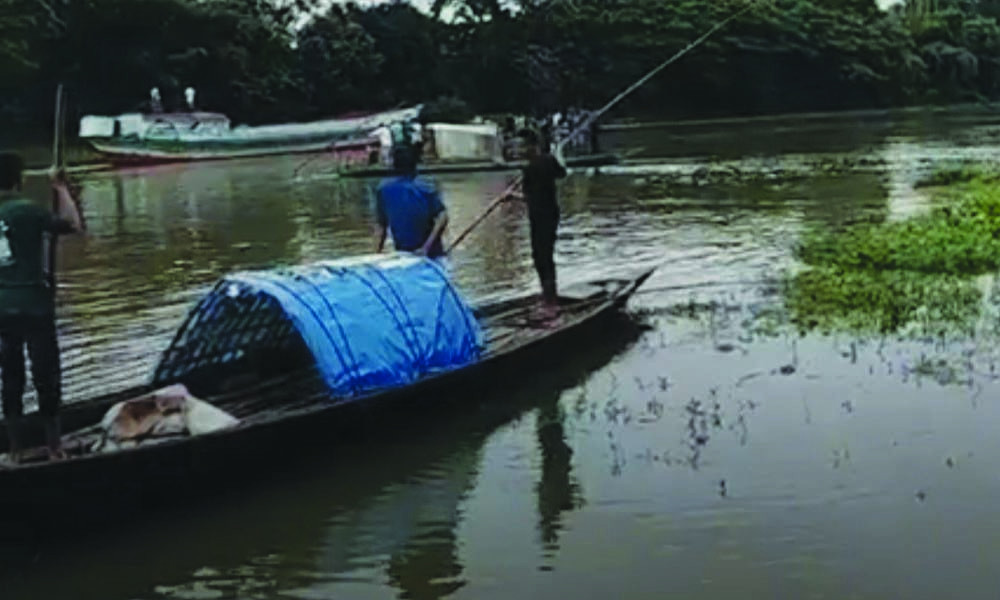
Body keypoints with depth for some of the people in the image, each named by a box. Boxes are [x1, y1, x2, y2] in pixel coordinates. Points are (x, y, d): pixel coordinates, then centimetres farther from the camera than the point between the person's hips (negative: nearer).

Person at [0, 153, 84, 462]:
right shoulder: (27, 210, -11)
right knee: (46, 373, 5)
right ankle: (54, 447, 10)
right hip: (33, 303, -4)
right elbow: (74, 225, -8)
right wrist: (61, 189, -1)